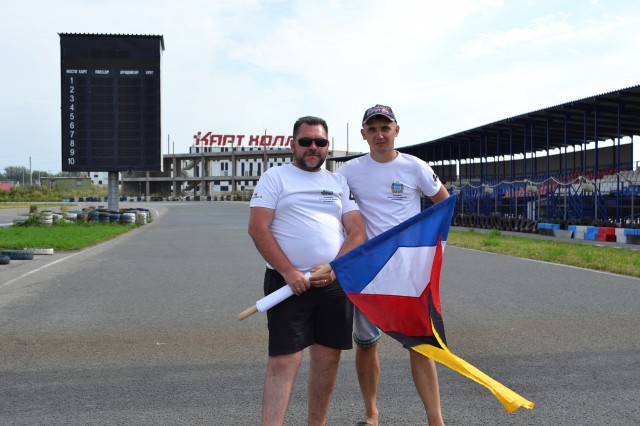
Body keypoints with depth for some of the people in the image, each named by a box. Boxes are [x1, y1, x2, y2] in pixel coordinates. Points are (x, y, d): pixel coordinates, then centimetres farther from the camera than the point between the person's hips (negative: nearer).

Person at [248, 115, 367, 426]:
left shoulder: (339, 183, 14)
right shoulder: (275, 178, 3)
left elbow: (357, 232, 7)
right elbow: (258, 229, -7)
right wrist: (289, 273, -14)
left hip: (334, 283, 4)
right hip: (288, 282, -4)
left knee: (327, 358, 9)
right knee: (284, 362, -9)